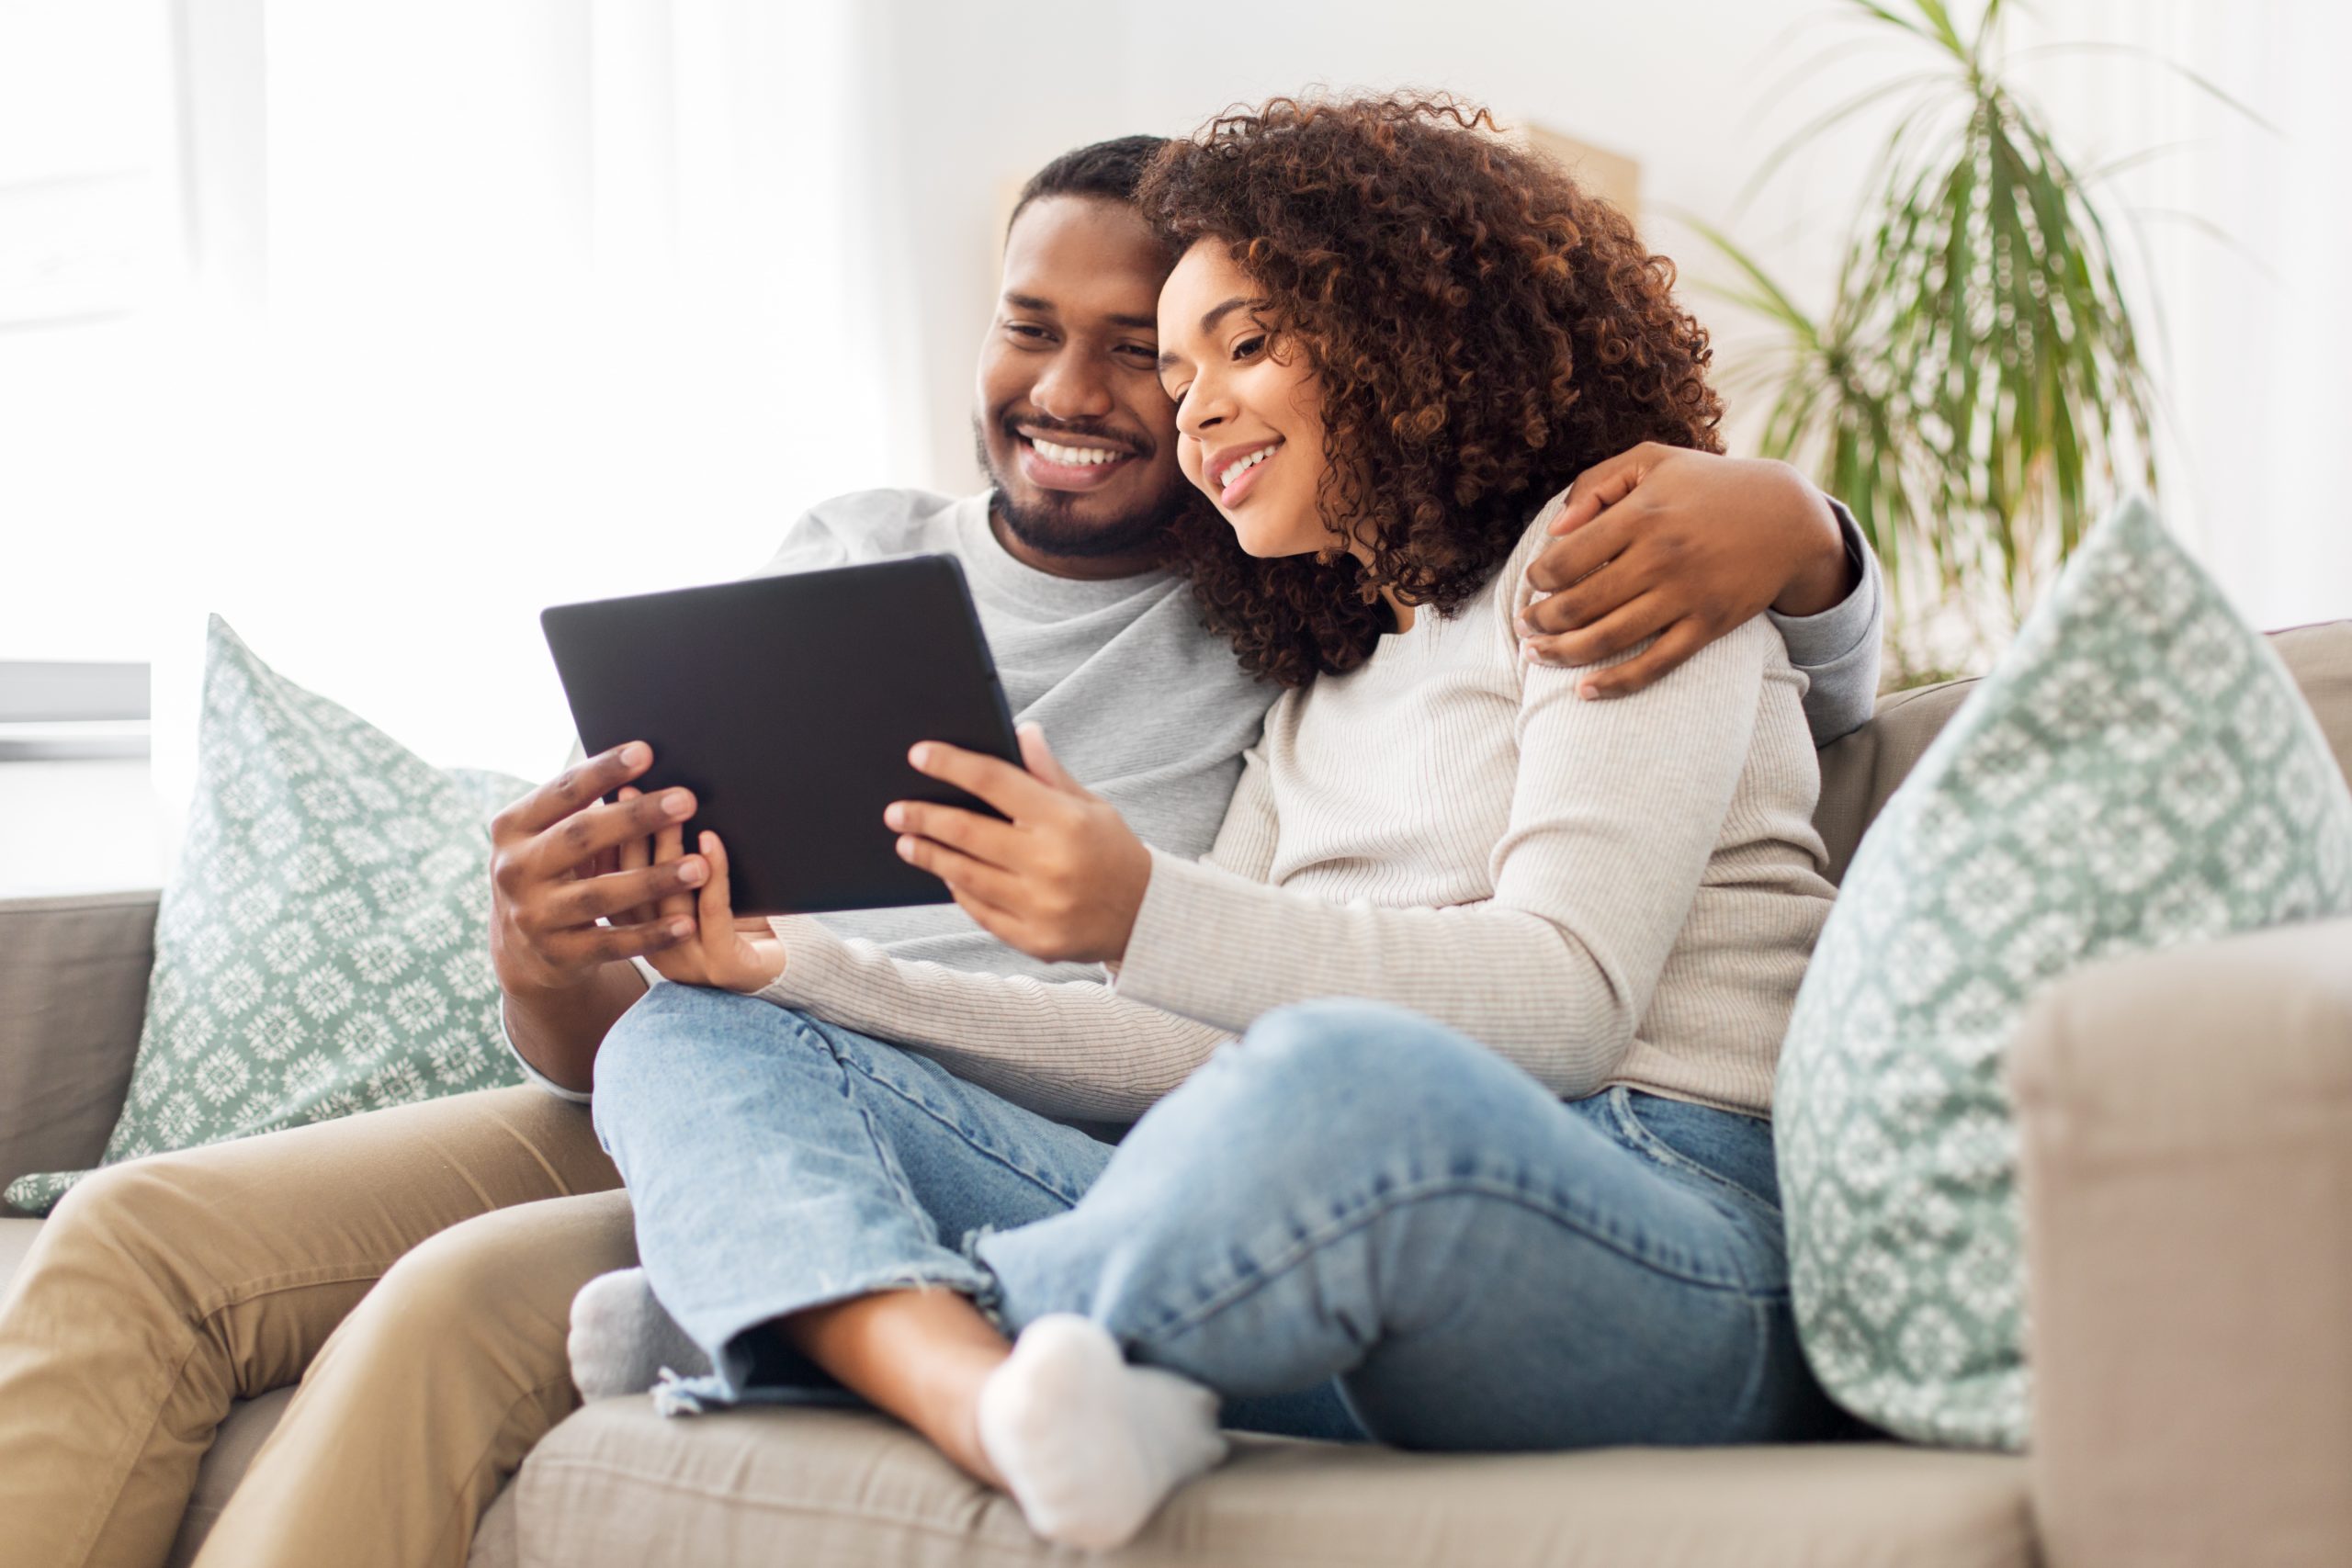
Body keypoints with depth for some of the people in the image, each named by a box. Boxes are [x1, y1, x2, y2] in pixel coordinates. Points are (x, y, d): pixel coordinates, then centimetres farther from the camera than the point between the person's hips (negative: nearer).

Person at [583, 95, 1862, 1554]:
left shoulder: (1600, 558, 9)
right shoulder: (1321, 706, 30)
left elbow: (1569, 997, -8)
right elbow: (1195, 1044, 16)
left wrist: (1145, 915, -20)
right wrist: (808, 965, 7)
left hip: (1669, 1239, -7)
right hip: (1363, 1232, 7)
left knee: (1348, 1080, -44)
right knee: (700, 1040, -4)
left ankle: (866, 1318, -18)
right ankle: (1004, 1403, -36)